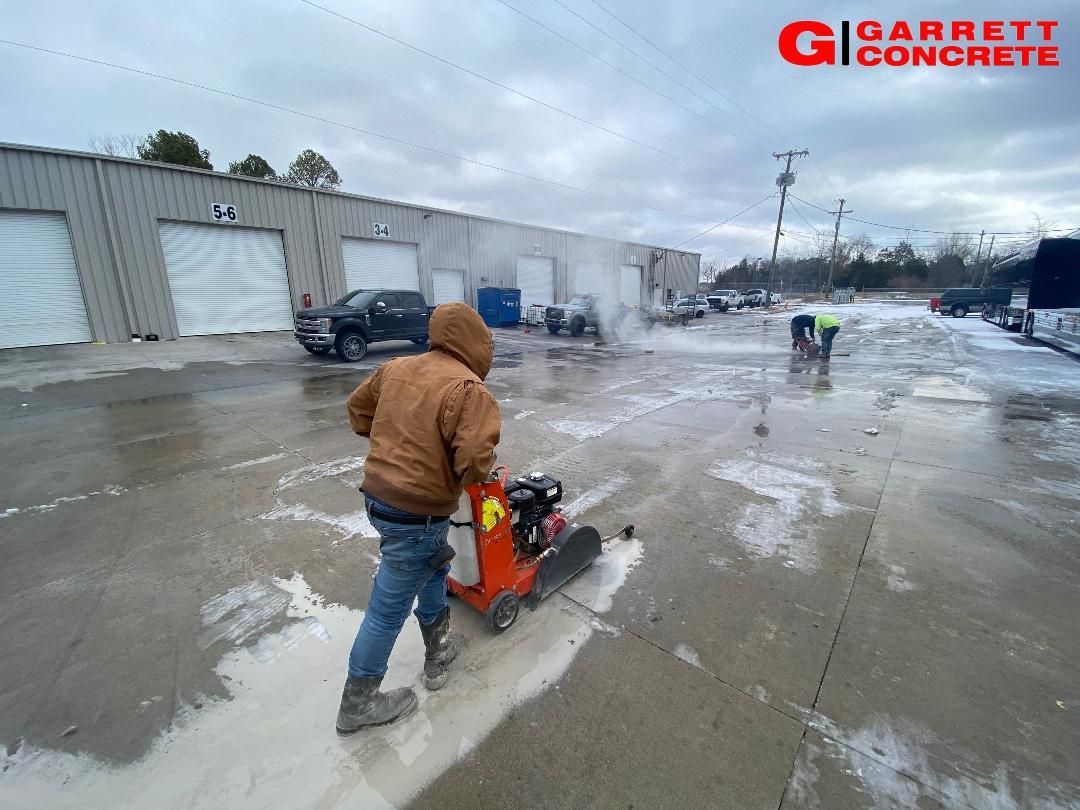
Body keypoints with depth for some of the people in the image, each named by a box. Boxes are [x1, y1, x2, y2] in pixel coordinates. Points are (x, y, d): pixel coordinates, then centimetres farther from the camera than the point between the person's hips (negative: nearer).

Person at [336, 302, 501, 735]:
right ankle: (358, 703, 34)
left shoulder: (397, 367, 3)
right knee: (389, 608, 11)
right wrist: (481, 474, -6)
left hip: (378, 494, 9)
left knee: (434, 565, 29)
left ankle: (439, 650, 48)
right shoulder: (469, 389, -21)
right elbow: (475, 460, -29)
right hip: (416, 512, -8)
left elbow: (357, 409, 16)